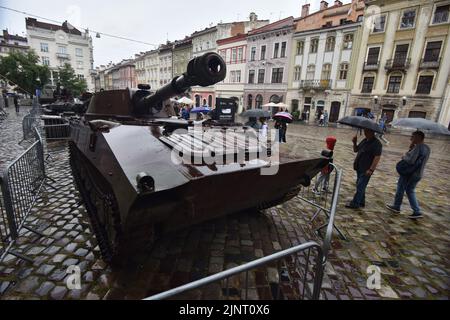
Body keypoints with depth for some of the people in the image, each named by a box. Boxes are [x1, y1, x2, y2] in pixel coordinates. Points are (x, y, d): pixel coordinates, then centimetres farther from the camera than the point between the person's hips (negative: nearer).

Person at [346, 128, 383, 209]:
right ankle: (361, 202, 27)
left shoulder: (377, 144, -14)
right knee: (360, 186, 16)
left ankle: (355, 203, 2)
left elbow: (377, 158, -20)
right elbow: (356, 150, 20)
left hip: (366, 170, -9)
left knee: (360, 187, -5)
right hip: (359, 168, 9)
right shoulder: (364, 141, 11)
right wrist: (354, 143, 1)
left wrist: (371, 169, -23)